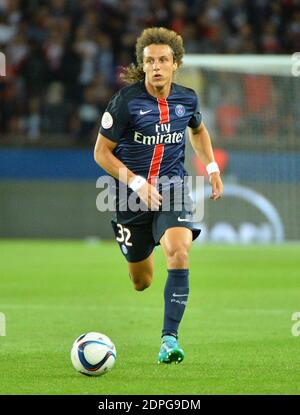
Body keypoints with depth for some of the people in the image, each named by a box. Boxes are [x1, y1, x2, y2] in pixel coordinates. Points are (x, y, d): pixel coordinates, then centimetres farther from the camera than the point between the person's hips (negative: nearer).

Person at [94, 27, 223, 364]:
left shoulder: (187, 99, 0)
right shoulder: (126, 100, -13)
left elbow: (198, 130, 24)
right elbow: (101, 152, -7)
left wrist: (212, 168, 13)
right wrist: (137, 184, -16)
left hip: (172, 188, 1)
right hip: (132, 196, -1)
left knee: (179, 251, -28)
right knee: (141, 283, 10)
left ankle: (170, 337, -24)